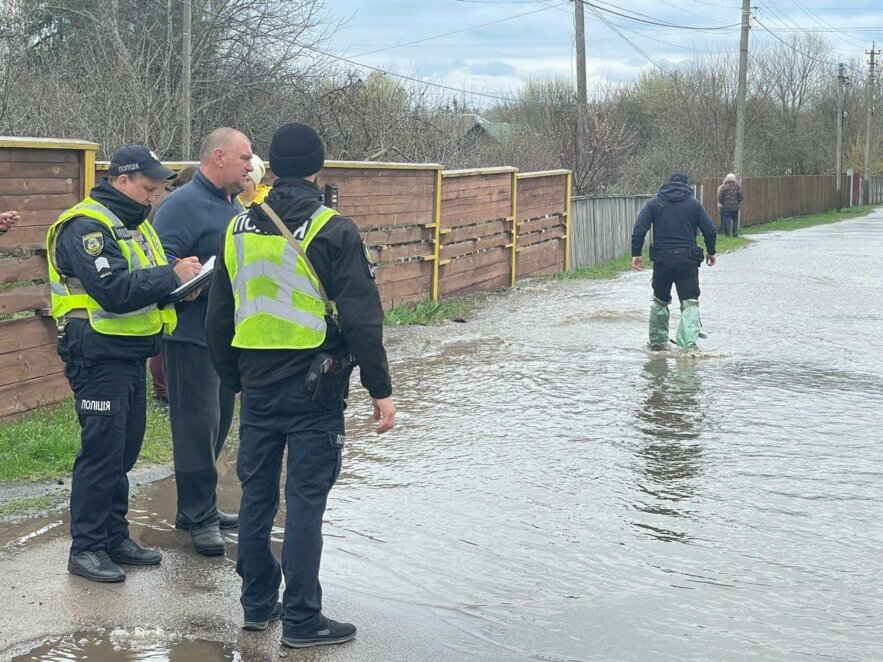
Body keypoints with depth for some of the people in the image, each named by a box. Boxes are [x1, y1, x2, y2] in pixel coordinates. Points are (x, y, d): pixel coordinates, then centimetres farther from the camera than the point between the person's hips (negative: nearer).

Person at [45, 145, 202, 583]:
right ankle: (86, 548, 3)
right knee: (102, 451, -6)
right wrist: (172, 276, -21)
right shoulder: (86, 226, -15)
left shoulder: (134, 224, 16)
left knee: (124, 450, 14)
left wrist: (180, 283, 0)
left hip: (132, 355, 9)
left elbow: (145, 282, 21)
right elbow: (114, 291, -26)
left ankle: (114, 538, 23)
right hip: (98, 355, -9)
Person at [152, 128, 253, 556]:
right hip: (193, 338, -10)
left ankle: (198, 506, 27)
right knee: (197, 425, -5)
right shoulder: (184, 205, -14)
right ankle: (199, 517, 3)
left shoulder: (233, 207, 16)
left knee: (217, 423, 15)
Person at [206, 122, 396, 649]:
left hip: (258, 388, 6)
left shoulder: (240, 229, 7)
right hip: (315, 391, -5)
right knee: (306, 501, 0)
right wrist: (381, 390, -7)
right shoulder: (333, 231, -11)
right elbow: (362, 321, -13)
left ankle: (258, 604, 26)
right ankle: (302, 619, 5)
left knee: (257, 496, 14)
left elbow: (219, 320, 14)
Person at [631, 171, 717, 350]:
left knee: (660, 300, 18)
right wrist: (711, 252, 17)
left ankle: (657, 341, 25)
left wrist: (636, 254, -1)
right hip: (687, 259, -1)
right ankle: (689, 342, -16)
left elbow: (639, 229, -4)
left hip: (662, 259, 1)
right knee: (690, 302, 0)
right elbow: (710, 231, 3)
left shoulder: (654, 203, 7)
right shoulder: (694, 204, 6)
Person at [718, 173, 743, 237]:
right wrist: (739, 203, 19)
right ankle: (735, 233, 10)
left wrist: (720, 203, 10)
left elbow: (720, 197, -5)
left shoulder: (724, 187, -5)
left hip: (726, 207, -2)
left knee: (727, 220, 1)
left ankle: (728, 233, -1)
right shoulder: (737, 186, 1)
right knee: (735, 220, 10)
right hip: (735, 207, 2)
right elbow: (740, 196, 3)